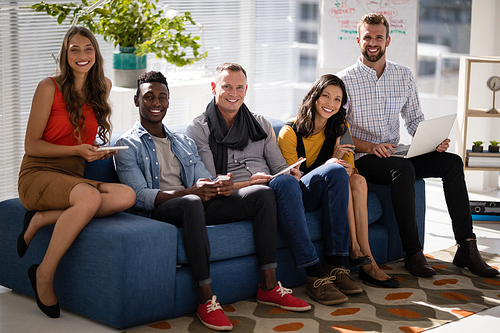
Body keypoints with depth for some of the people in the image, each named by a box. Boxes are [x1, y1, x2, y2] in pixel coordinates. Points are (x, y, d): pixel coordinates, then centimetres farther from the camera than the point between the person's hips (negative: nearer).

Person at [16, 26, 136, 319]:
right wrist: (78, 150, -16)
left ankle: (43, 218, -19)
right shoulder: (50, 87, -3)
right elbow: (32, 145, -5)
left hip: (75, 178, 5)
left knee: (127, 195, -26)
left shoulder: (101, 88, 13)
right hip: (38, 174, -5)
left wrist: (101, 151, 13)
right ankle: (44, 273, -24)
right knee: (89, 198, -38)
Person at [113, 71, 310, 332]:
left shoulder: (185, 143, 26)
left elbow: (205, 182, 18)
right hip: (158, 212, -6)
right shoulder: (128, 145, 4)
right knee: (191, 203, -41)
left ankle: (269, 286, -13)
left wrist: (222, 187, -10)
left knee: (262, 193, -11)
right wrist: (190, 192, -25)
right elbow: (139, 196, -11)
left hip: (195, 206, 6)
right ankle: (206, 301, -37)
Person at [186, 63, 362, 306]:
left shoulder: (261, 124, 24)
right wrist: (248, 183, -20)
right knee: (284, 183, -38)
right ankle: (314, 275, -38)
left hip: (279, 195, 6)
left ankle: (335, 265, -22)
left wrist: (293, 173, -6)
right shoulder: (199, 129, 7)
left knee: (335, 172, -17)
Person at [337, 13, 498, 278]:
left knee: (452, 161, -15)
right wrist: (371, 147, -23)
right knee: (403, 169, -36)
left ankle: (466, 247, -17)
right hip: (362, 158, -5)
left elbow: (414, 120, 16)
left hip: (396, 154, 5)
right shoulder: (345, 80, -4)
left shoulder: (404, 76, 11)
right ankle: (413, 253, -28)